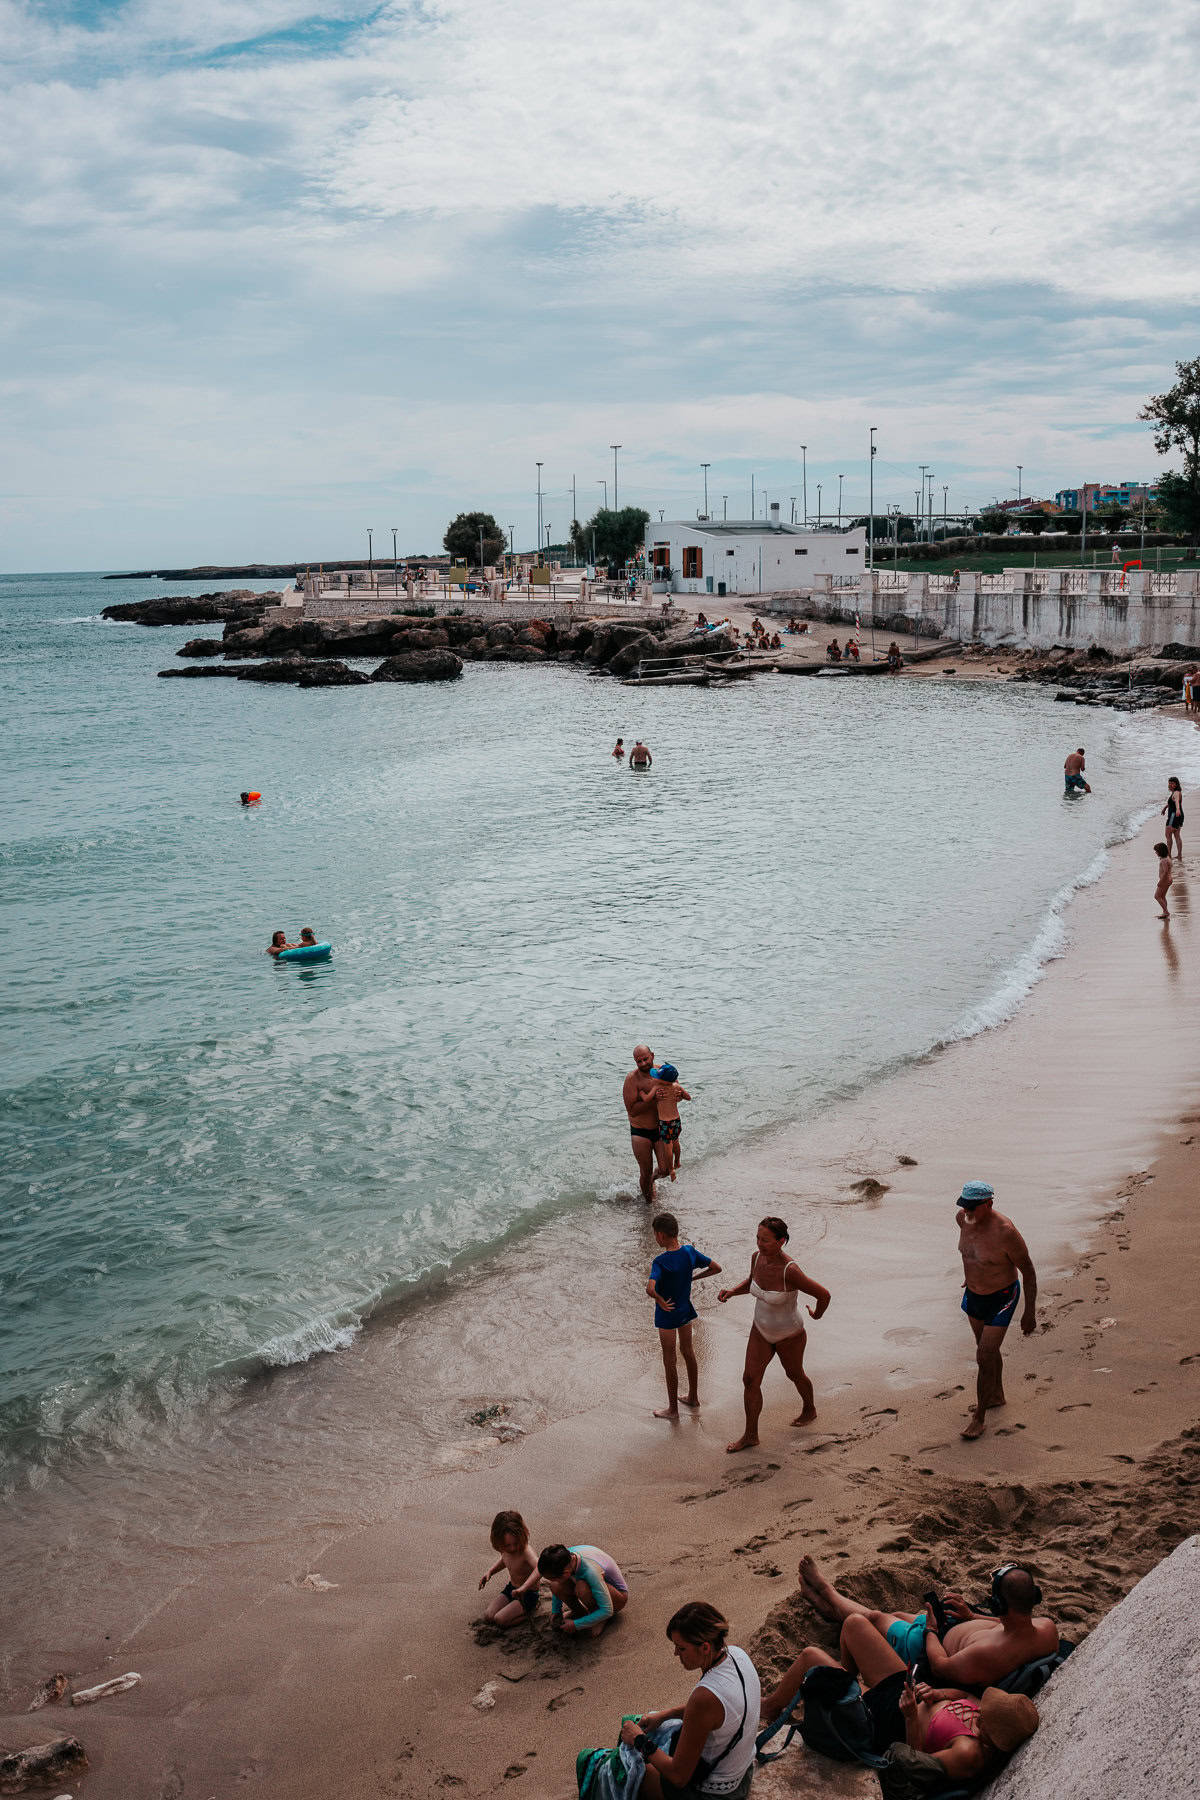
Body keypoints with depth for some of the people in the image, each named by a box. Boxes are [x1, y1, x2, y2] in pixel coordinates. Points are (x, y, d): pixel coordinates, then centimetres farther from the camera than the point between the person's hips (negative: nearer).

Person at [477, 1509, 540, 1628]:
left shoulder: (525, 1551, -32)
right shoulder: (506, 1550, -10)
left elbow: (540, 1568, -52)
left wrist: (524, 1588, -62)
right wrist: (489, 1572, 1)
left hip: (528, 1594, -7)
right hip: (511, 1588, 7)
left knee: (500, 1620, -18)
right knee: (488, 1616, -4)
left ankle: (529, 1611, 4)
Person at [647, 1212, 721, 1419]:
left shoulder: (660, 1262, -28)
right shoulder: (690, 1252, -10)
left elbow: (650, 1289, -42)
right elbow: (716, 1268, -1)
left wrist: (661, 1302, -24)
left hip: (667, 1314, -6)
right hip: (686, 1308, 6)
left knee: (669, 1360, 8)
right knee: (687, 1351, 24)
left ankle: (673, 1408, 20)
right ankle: (693, 1397, 39)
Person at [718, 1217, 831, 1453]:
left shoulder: (790, 1271, -37)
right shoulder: (757, 1257, -15)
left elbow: (824, 1295, -29)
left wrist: (817, 1316, -9)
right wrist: (732, 1291, -11)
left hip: (789, 1336, -5)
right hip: (762, 1330, 5)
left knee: (795, 1375, 22)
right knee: (750, 1379, 3)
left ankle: (810, 1410, 53)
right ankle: (750, 1435, 18)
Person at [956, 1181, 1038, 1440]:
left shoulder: (1005, 1232, -33)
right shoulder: (963, 1217, -14)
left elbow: (1028, 1271, -21)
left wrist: (1030, 1313, -16)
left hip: (1001, 1299, -7)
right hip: (974, 1293, 7)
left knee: (985, 1357, -4)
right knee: (987, 1347, 25)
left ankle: (979, 1417, 13)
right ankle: (997, 1395, 48)